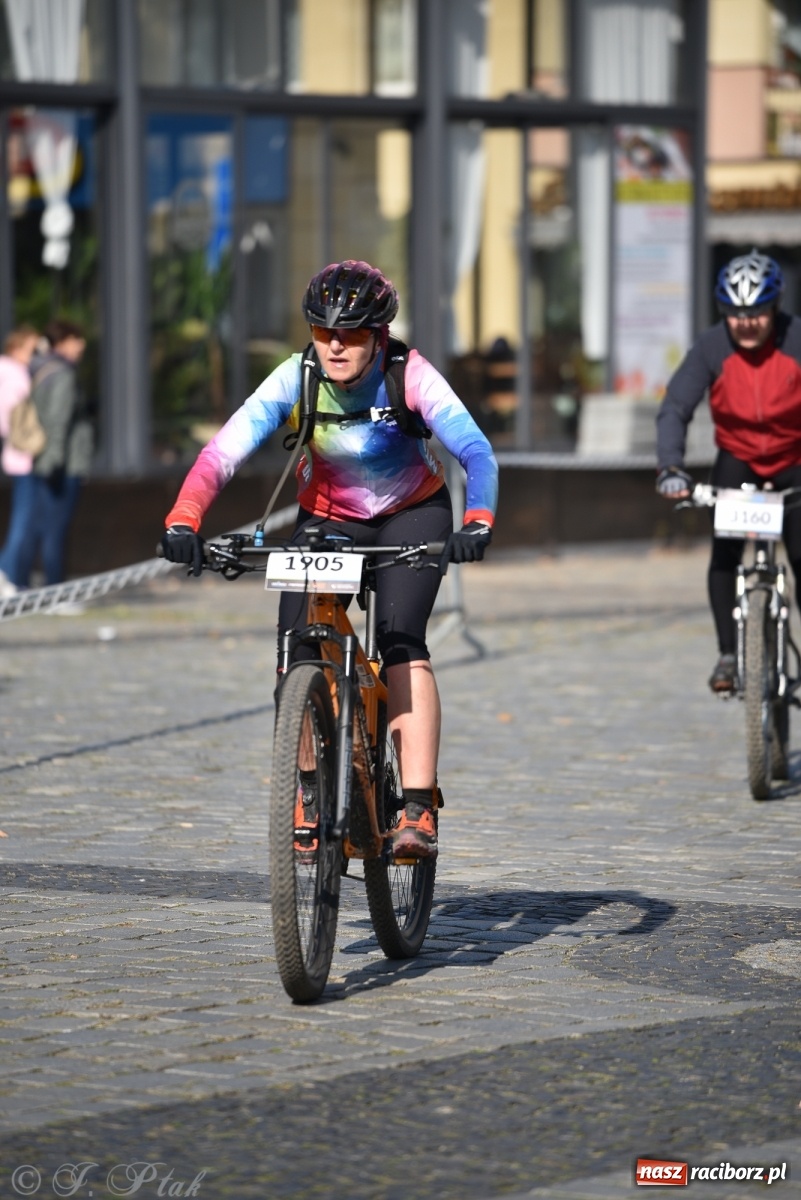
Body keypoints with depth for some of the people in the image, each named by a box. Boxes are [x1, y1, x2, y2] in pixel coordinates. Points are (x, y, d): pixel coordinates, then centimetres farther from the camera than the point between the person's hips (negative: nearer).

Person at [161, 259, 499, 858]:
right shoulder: (295, 380, -23)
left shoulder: (411, 377, -27)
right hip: (327, 520, 2)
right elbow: (223, 451, -32)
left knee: (401, 641, -25)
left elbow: (477, 453, -36)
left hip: (412, 516, -2)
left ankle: (419, 809, -27)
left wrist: (478, 522, -55)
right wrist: (183, 519, -49)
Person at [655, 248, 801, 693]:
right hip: (738, 459, 1)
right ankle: (728, 655, -9)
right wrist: (671, 468, -39)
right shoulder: (711, 348, -20)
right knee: (725, 553, -17)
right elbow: (675, 409, -23)